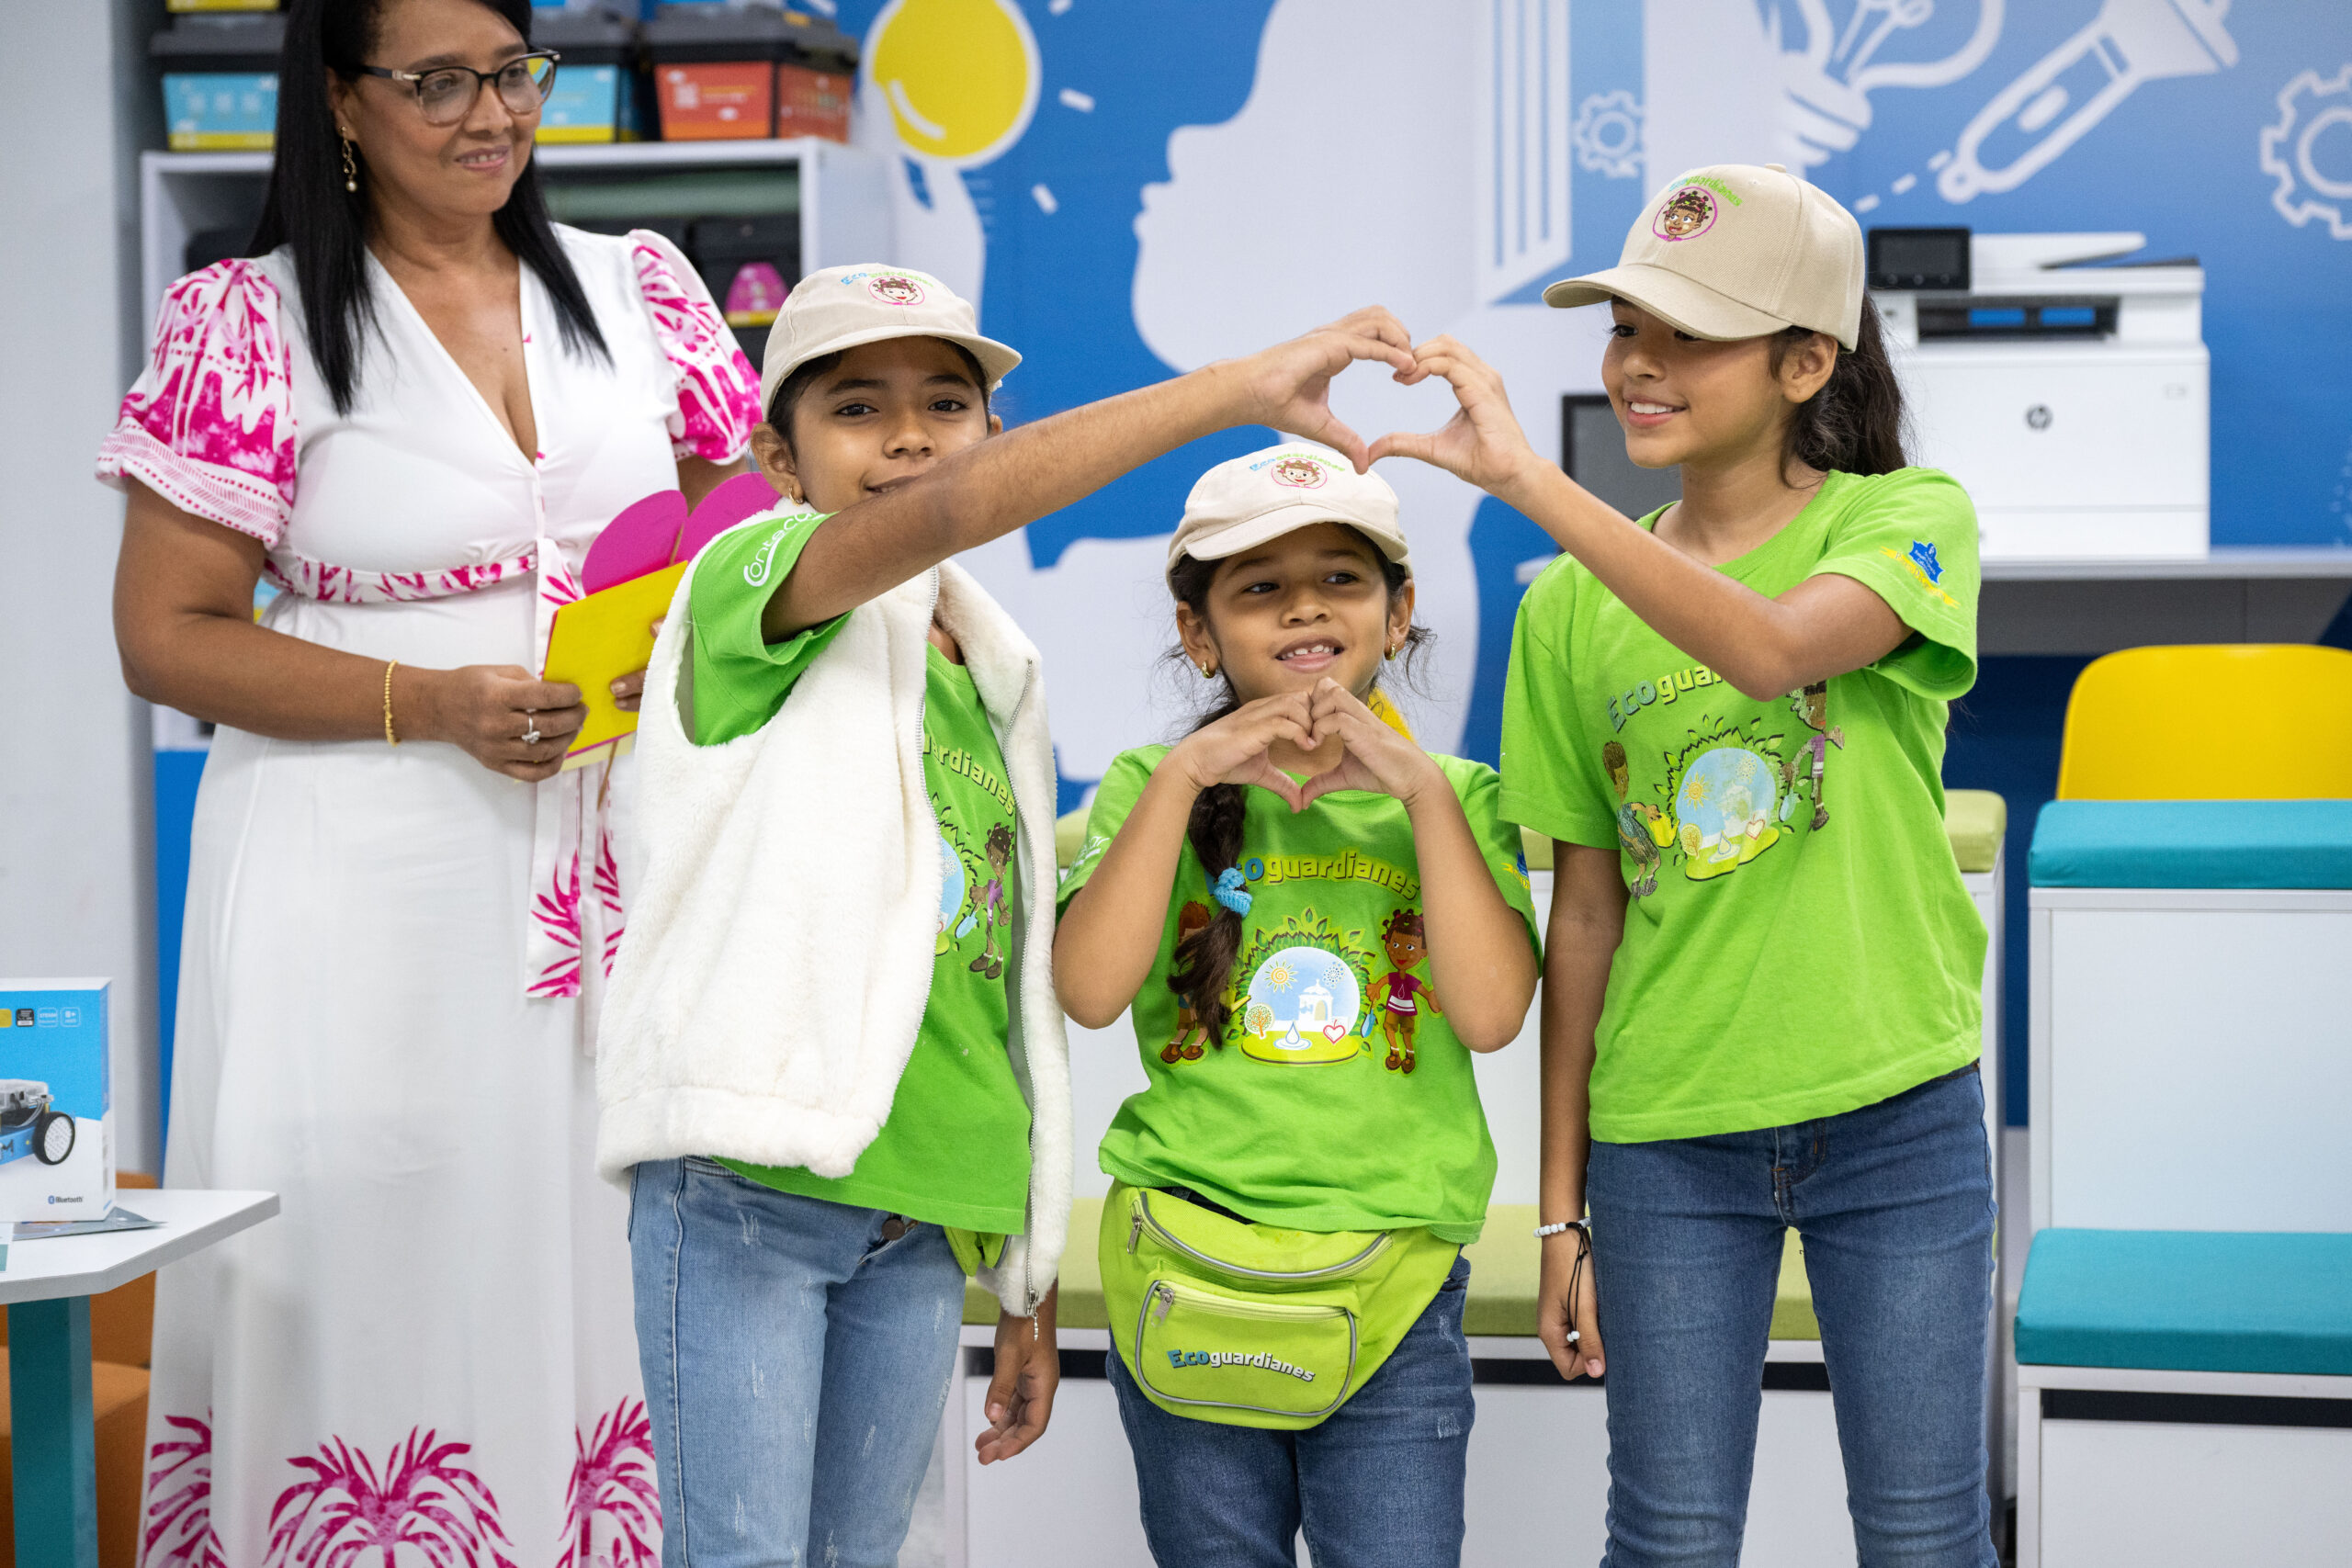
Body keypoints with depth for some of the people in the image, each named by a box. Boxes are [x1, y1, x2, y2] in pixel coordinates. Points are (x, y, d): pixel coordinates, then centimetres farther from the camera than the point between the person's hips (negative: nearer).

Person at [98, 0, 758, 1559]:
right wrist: (439, 705, -14)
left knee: (601, 1256, 1)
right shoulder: (249, 323, 0)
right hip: (369, 886, -3)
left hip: (616, 867, 3)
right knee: (385, 1268, -4)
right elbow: (168, 637, -3)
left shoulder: (639, 286, 11)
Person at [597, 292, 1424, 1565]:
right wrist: (1241, 386, -32)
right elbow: (953, 509, -27)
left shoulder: (992, 687, 15)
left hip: (921, 1220, 6)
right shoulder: (751, 583, -5)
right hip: (744, 1189, -6)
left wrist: (1027, 1292, 16)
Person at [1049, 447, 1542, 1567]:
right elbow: (1091, 990, -10)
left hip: (1392, 1291, 0)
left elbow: (1491, 1011, -9)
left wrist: (1419, 788, -11)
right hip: (1187, 1277, 0)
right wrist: (1185, 775, -13)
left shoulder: (1454, 797, 7)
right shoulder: (1157, 787, 6)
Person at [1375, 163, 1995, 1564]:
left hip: (1899, 1118, -2)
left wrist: (1524, 476, -32)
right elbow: (1588, 913, 7)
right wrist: (1562, 1205, 6)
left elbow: (1768, 650, -28)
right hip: (1665, 1133, 2)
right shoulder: (1574, 606, 5)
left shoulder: (1911, 519, -5)